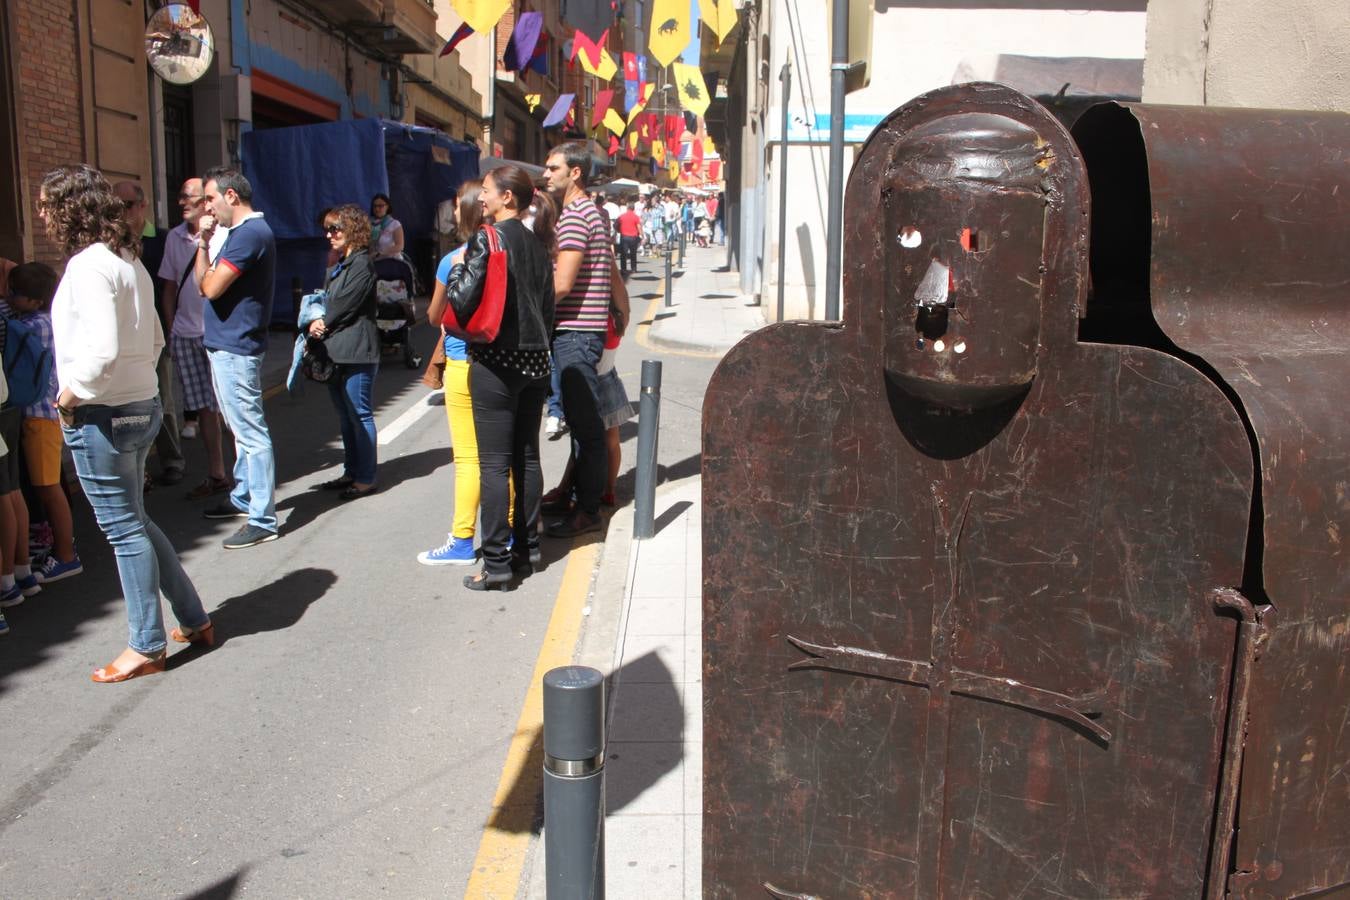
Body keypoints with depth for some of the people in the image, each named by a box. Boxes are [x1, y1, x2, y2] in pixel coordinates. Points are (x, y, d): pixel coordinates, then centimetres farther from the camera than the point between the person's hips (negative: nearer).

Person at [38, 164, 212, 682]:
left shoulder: (88, 264, -17)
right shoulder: (128, 261, 11)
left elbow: (102, 348, -27)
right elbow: (155, 341, 17)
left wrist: (70, 393, -14)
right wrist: (133, 380, 13)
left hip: (101, 417, -9)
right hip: (142, 405, 9)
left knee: (124, 528, 2)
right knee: (133, 522, 19)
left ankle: (146, 647, 13)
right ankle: (193, 620, 25)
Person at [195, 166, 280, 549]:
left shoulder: (250, 234, -18)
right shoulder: (242, 232, 16)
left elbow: (210, 287, -19)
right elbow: (204, 284, 15)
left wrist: (203, 243, -2)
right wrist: (204, 242, 3)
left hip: (234, 348, -11)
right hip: (227, 344, 11)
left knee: (251, 433, -7)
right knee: (243, 430, 20)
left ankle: (262, 520, -4)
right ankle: (243, 498, 33)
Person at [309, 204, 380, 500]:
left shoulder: (362, 264, -10)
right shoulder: (338, 265, 19)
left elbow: (346, 304, -15)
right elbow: (324, 301, 16)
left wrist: (323, 324, -2)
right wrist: (317, 323, -3)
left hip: (356, 351, -9)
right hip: (336, 350, 9)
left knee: (359, 414, -4)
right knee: (346, 416, 15)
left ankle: (365, 479, 2)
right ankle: (351, 472, 24)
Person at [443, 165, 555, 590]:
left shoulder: (486, 240, -12)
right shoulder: (536, 243, 9)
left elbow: (462, 302, -16)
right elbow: (548, 307, 13)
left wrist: (456, 270, 1)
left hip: (495, 360, -7)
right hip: (534, 359, 7)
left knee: (494, 463, -3)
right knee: (527, 456, 13)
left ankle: (497, 563, 0)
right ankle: (526, 547, 22)